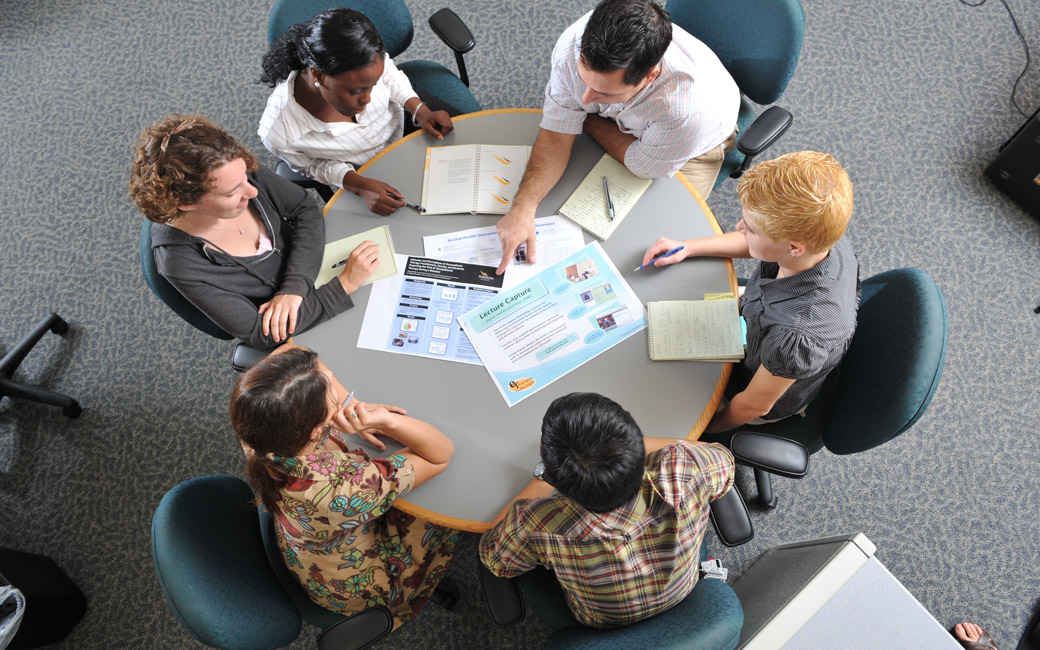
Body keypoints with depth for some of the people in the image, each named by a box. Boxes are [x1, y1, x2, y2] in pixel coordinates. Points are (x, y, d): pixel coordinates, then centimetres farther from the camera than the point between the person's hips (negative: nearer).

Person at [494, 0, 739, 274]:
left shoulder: (692, 109, -47)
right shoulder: (574, 46, -37)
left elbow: (644, 166, -26)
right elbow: (557, 136, -26)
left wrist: (587, 120, -19)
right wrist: (523, 206, -40)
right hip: (617, 122, 3)